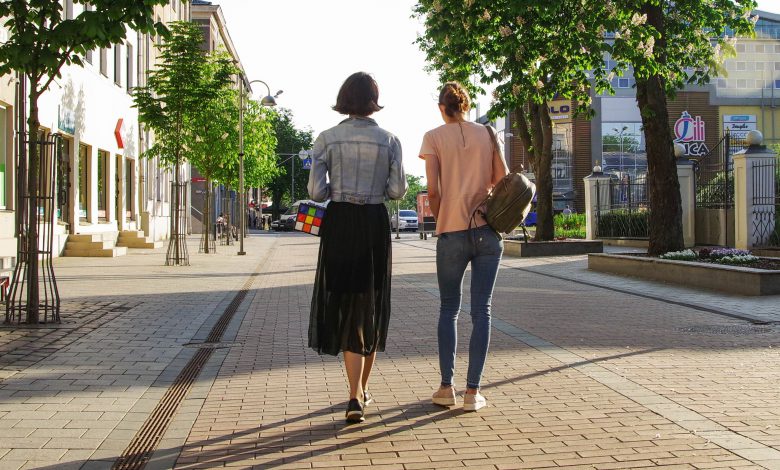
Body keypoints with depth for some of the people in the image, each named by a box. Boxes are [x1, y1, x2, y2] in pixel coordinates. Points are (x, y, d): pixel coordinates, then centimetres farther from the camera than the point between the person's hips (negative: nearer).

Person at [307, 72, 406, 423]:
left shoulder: (327, 139, -2)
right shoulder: (388, 140, 1)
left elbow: (316, 192, -6)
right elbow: (398, 190, -1)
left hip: (338, 224, -1)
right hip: (375, 225, 1)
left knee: (345, 305, 3)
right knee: (371, 307, 14)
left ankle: (356, 396, -10)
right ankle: (361, 390, 26)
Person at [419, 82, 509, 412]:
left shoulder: (434, 137, 1)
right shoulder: (487, 133, 7)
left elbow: (433, 190, -6)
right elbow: (503, 181, 4)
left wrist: (442, 221, 8)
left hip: (452, 232, -1)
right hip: (488, 231, 2)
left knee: (448, 308, 12)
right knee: (481, 310, 5)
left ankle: (446, 387, 9)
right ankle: (472, 391, 4)